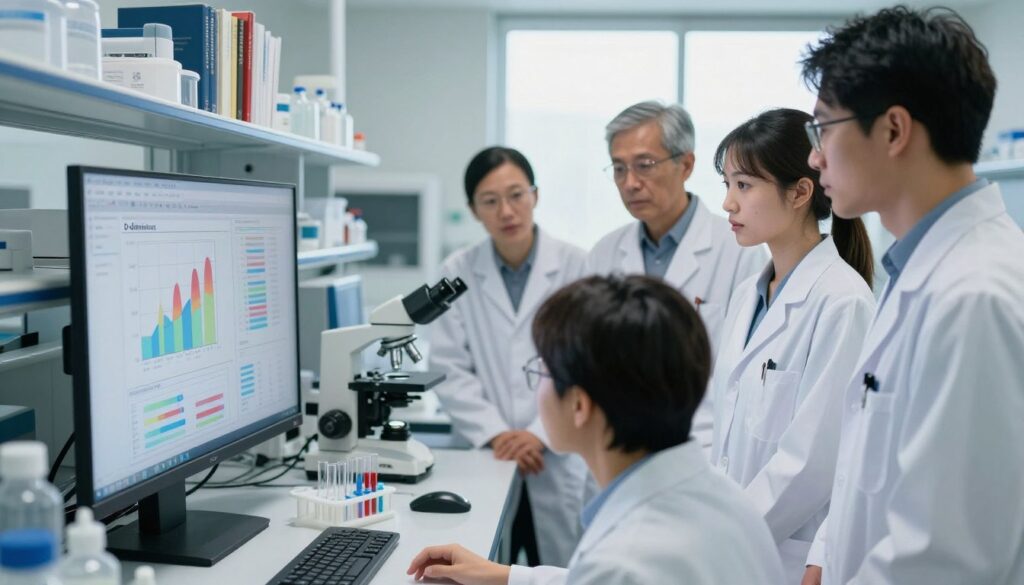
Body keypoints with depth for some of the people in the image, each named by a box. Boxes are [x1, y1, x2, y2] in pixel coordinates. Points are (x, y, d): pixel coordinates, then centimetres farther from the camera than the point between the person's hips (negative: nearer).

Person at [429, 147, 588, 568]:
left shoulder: (575, 265, -2)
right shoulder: (457, 272, 1)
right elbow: (450, 370, -1)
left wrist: (541, 434, -13)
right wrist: (495, 434, -12)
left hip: (559, 460, 0)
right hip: (483, 458, 1)